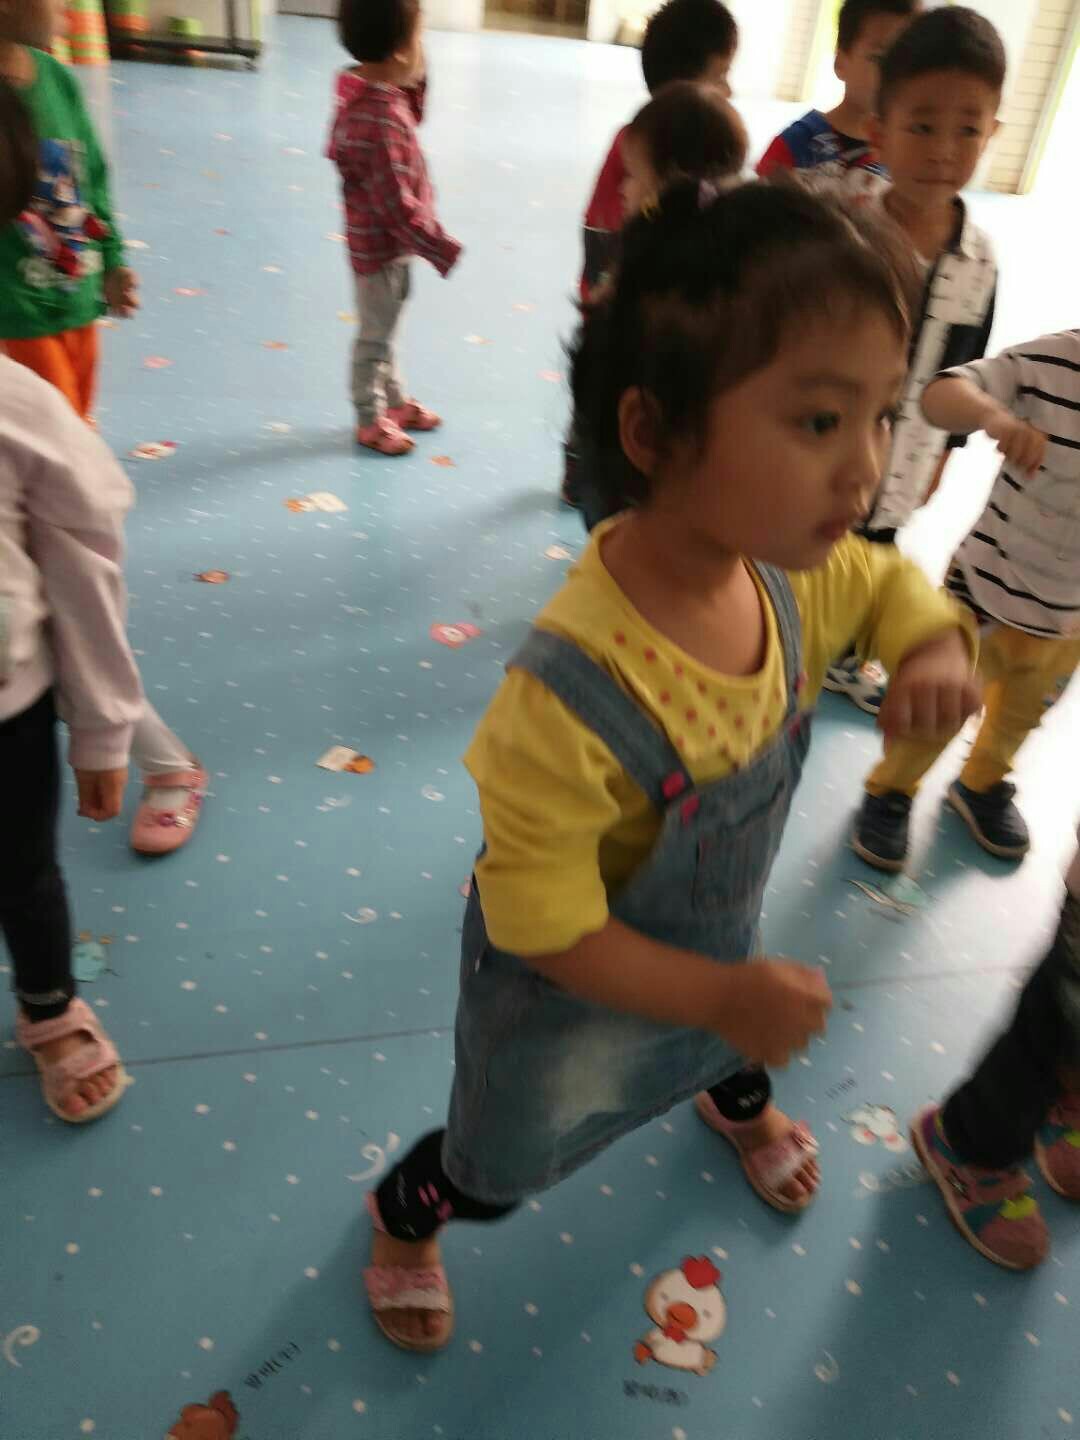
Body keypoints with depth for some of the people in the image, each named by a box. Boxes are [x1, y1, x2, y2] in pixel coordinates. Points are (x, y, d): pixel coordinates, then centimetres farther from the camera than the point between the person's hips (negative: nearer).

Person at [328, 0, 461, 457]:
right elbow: (397, 204, -29)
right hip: (383, 247, -9)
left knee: (385, 330, 23)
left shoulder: (366, 91, -2)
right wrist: (441, 248, -22)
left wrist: (414, 83, -1)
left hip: (385, 242, 9)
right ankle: (371, 421, 25)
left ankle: (396, 402, 41)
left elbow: (409, 118, 18)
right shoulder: (380, 119, -30)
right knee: (376, 337, 8)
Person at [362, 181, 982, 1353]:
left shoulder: (792, 572, -23)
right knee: (494, 1173, 24)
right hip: (568, 999, -6)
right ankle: (403, 1216, 61)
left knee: (738, 1052, 40)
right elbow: (544, 928, -32)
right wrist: (728, 996, -26)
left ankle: (739, 1104, 80)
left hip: (719, 948, 6)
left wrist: (937, 648, -21)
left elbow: (889, 578, 1)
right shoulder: (571, 698, -44)